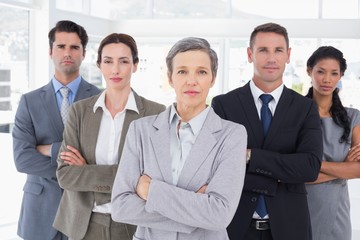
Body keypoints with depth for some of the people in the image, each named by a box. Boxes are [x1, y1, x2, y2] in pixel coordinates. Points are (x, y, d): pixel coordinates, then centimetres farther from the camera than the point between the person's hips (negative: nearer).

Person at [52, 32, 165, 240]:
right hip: (85, 223, 2)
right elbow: (65, 174, -9)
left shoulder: (156, 113, -9)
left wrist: (87, 173, -13)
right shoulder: (80, 111, -2)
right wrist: (121, 174, -20)